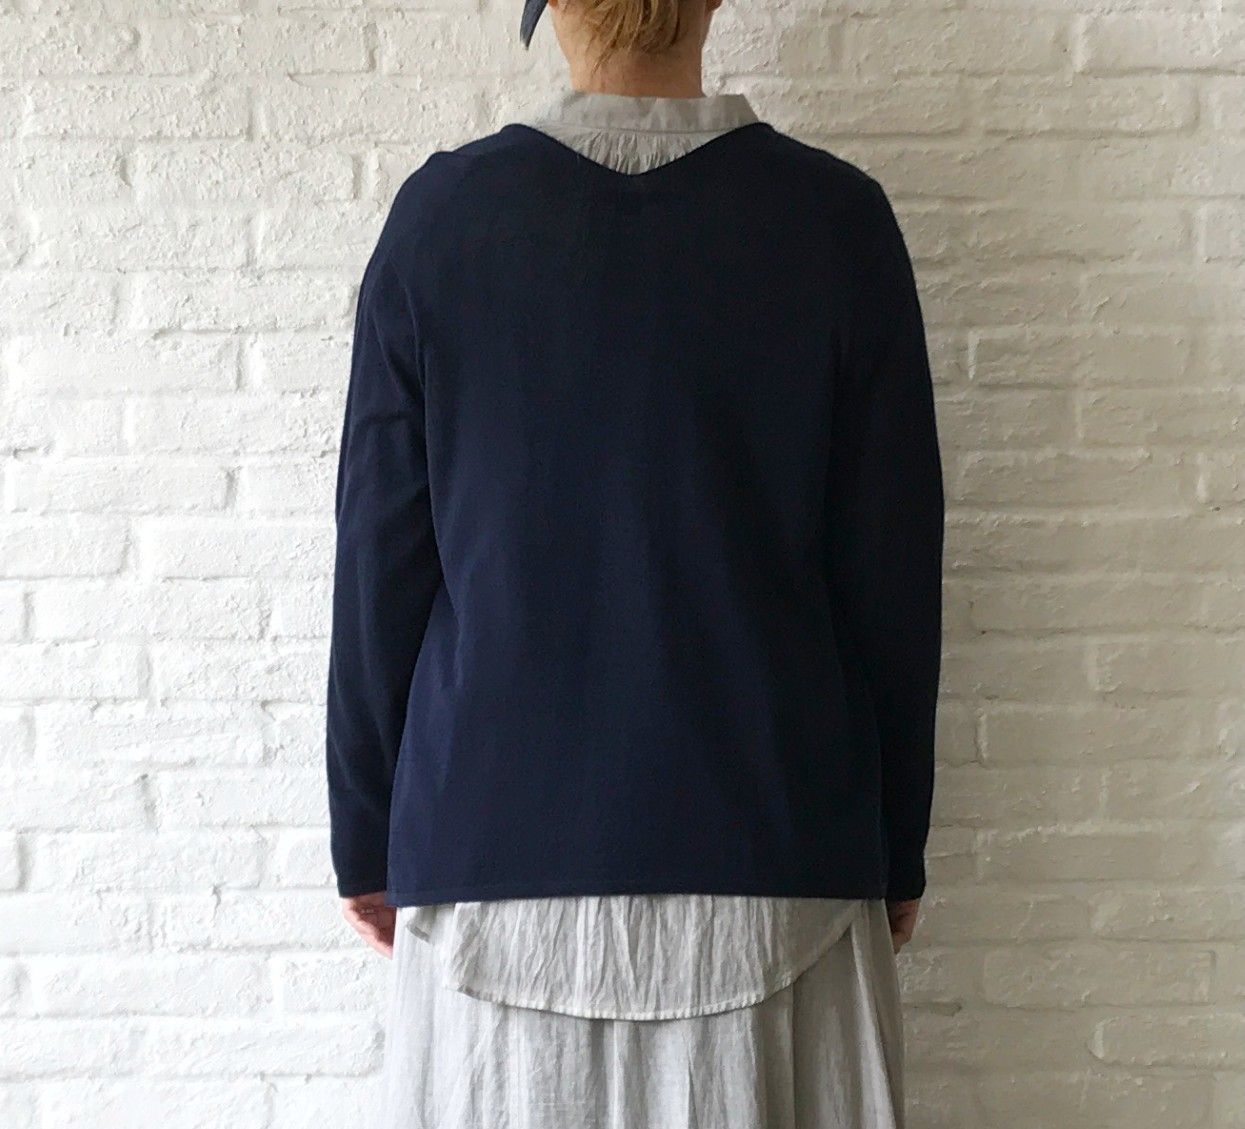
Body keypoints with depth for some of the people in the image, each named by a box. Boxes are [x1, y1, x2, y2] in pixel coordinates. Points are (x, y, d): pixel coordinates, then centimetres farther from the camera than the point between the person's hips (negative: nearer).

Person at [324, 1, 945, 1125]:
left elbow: (378, 568, -1)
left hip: (492, 851, 0)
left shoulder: (440, 213, -3)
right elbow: (892, 576, -1)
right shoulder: (838, 218, -3)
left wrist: (367, 843, 11)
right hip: (773, 852, 0)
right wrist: (895, 852, 11)